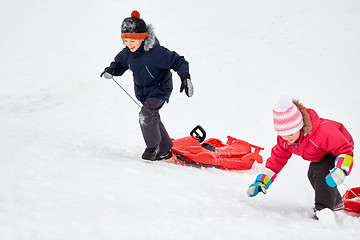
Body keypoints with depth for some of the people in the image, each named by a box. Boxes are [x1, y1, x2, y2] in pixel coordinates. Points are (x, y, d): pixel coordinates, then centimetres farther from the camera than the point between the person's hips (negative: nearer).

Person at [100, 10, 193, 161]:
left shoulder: (155, 52, -29)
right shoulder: (127, 53, -9)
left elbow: (177, 61, -24)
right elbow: (120, 63, 10)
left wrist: (185, 77, -35)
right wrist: (113, 69, -13)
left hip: (159, 89, -7)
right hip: (142, 91, 8)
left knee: (146, 114, -24)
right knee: (152, 119, 14)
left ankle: (153, 146, -4)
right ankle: (164, 150, 29)